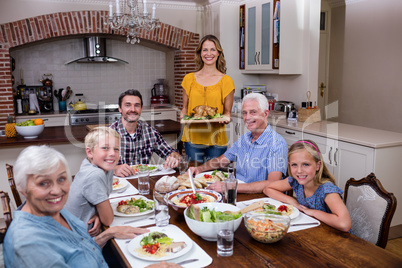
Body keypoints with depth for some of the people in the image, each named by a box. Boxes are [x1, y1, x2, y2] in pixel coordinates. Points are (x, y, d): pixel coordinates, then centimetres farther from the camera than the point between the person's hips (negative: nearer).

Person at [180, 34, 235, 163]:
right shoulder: (189, 79, 8)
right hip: (192, 138, 1)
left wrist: (226, 117, -14)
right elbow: (185, 108, 14)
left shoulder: (226, 81, 3)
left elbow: (227, 112, 7)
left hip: (216, 139, -1)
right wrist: (183, 115, -6)